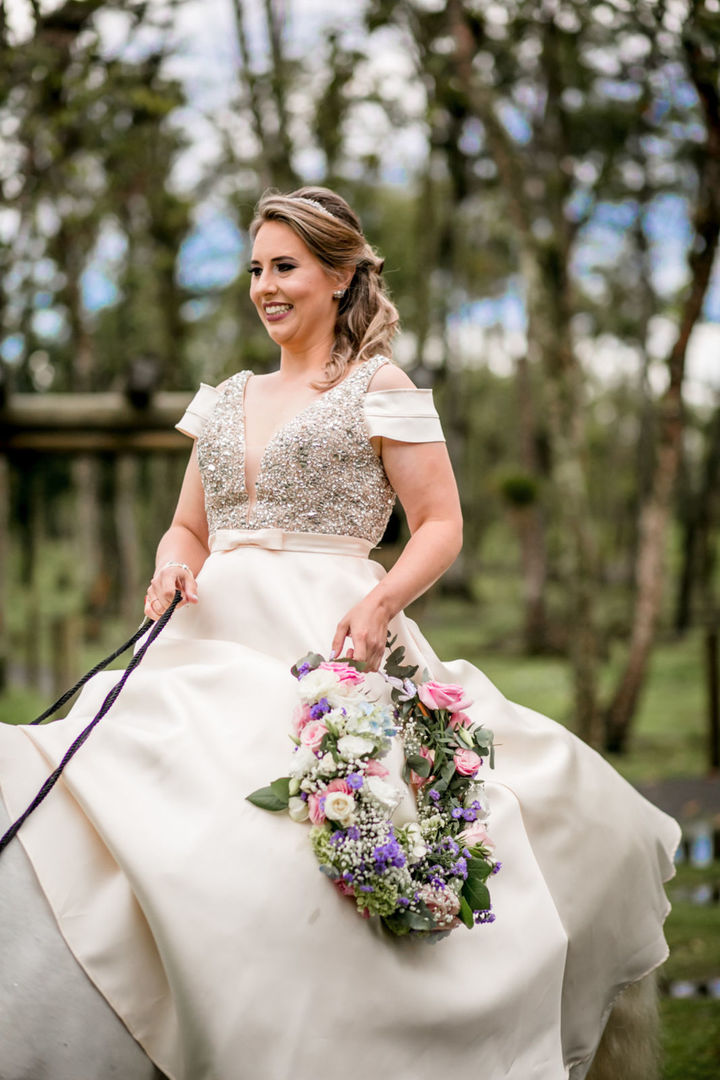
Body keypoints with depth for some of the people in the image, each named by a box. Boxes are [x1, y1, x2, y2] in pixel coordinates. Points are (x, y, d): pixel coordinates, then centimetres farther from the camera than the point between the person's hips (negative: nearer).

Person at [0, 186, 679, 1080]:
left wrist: (379, 602, -17)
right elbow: (188, 528, 25)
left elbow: (440, 527, 2)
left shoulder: (381, 389, 6)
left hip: (327, 645, -5)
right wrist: (174, 568, 1)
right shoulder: (225, 401, 22)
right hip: (213, 646, 6)